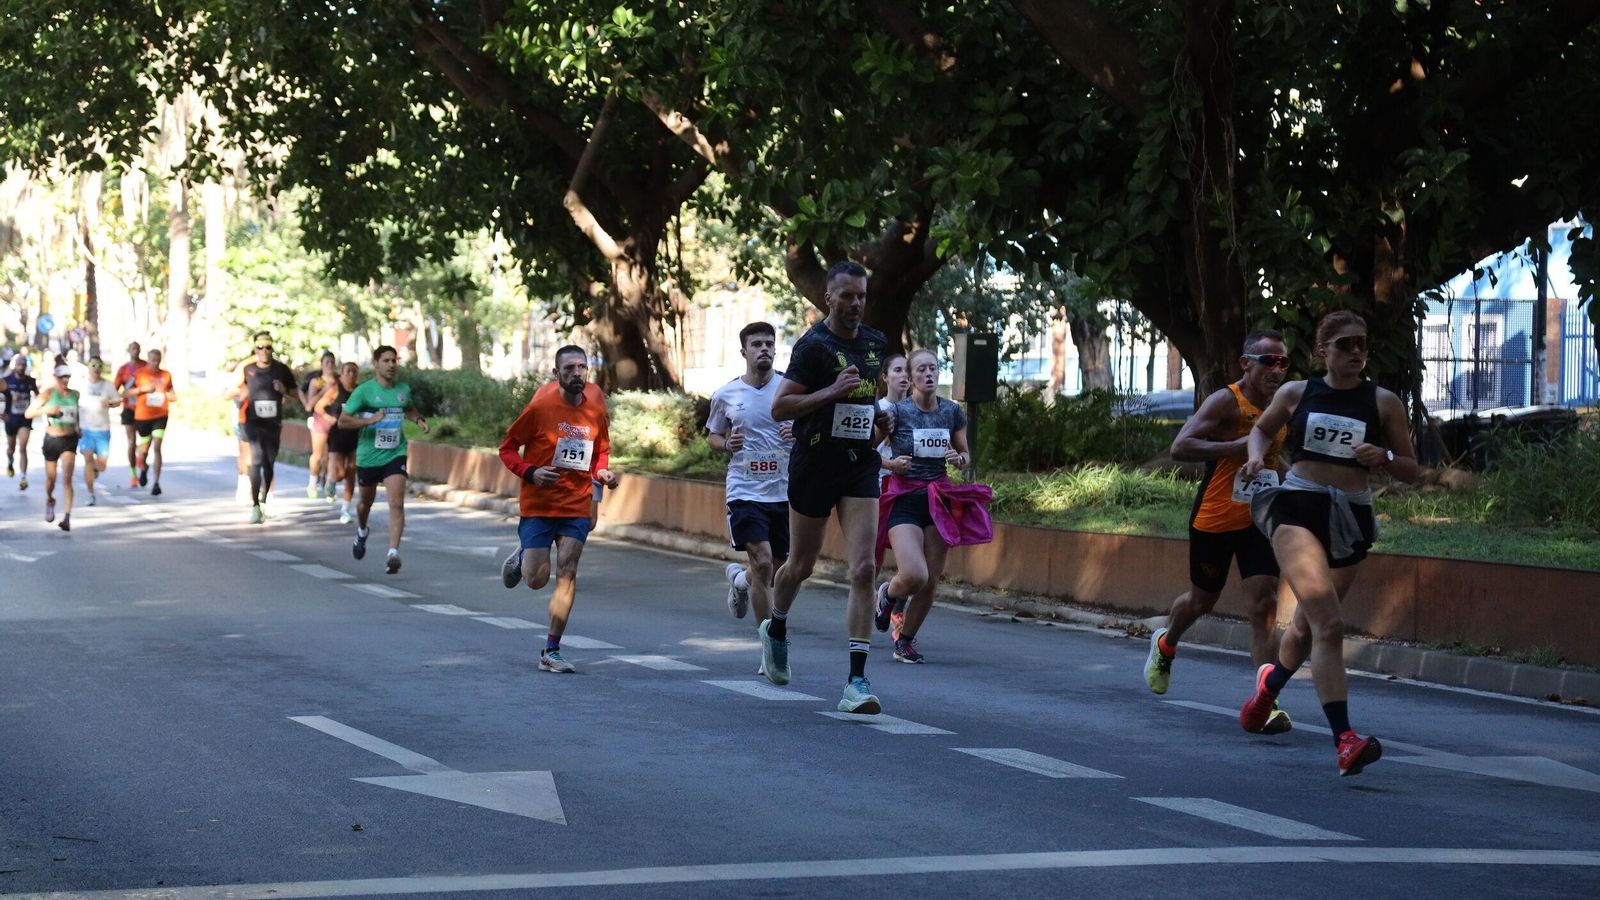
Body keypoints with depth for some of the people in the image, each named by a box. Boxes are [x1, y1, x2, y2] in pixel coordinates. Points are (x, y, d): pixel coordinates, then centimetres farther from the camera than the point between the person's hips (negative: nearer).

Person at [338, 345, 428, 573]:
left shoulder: (403, 389, 4)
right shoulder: (363, 391, -10)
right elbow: (343, 420, -13)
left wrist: (419, 419, 6)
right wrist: (370, 420, -27)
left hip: (395, 455, 1)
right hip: (368, 456, -1)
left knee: (397, 503, -17)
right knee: (366, 501, 20)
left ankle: (393, 553, -21)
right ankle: (361, 532, 52)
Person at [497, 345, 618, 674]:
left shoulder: (596, 410, 2)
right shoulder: (540, 407, -10)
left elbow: (601, 451, 18)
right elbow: (507, 448, -3)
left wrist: (603, 471, -3)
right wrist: (530, 472, -20)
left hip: (577, 507, 3)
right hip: (538, 505, -3)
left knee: (567, 574, -6)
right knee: (537, 579, -5)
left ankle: (551, 652, 2)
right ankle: (521, 557, 33)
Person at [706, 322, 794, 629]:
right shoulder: (725, 395, 2)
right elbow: (712, 436, 16)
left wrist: (799, 433, -12)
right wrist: (727, 445, -6)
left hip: (785, 492, 2)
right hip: (745, 491, -2)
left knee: (775, 570, 12)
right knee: (763, 563, -16)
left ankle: (739, 577, 47)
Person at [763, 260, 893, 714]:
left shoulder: (874, 342, 10)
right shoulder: (813, 345, -10)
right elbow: (779, 407, -14)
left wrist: (880, 421, 9)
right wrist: (831, 392, -23)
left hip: (860, 465, 4)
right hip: (814, 466, -4)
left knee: (863, 569, -11)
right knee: (800, 566, 12)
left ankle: (857, 681, -12)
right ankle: (776, 630, 46)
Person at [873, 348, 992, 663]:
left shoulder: (952, 412, 6)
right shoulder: (895, 411, -6)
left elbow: (966, 455, 17)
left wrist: (958, 459, -6)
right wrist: (892, 464, -19)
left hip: (940, 501, 4)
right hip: (903, 500, -4)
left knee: (931, 583, 2)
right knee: (914, 576, -21)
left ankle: (905, 641, 23)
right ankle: (888, 594, 16)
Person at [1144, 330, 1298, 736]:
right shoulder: (1226, 401, -16)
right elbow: (1180, 447, -27)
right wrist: (1238, 446, -33)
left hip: (1258, 522, 4)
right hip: (1214, 520, -4)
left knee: (1263, 606, -10)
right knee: (1202, 600, 16)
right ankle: (1165, 645, 49)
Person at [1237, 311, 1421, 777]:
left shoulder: (1384, 402, 4)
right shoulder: (1295, 393, 5)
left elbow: (1412, 471, 9)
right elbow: (1262, 428, 25)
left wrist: (1384, 459, -12)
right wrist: (1257, 456, 4)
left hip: (1351, 518, 3)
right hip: (1298, 509, -2)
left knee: (1309, 623, 18)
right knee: (1328, 622, -21)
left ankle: (1271, 682, 54)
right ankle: (1344, 740, -28)